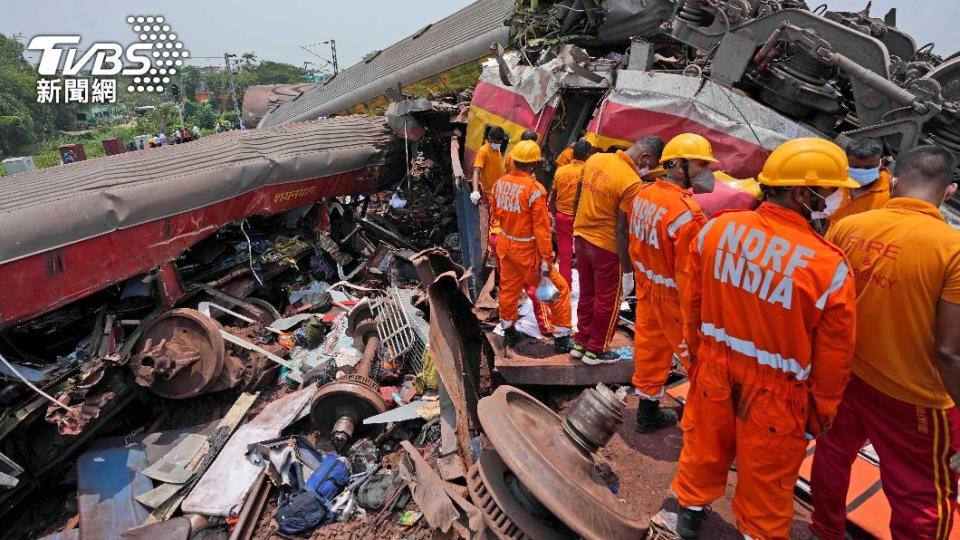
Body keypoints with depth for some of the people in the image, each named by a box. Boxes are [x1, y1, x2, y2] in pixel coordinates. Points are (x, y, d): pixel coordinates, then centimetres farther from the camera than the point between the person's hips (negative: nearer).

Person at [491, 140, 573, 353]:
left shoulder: (500, 183, -3)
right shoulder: (535, 189, -23)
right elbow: (541, 228, -22)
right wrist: (546, 258, -17)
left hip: (505, 244, 7)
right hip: (527, 249, -7)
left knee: (509, 287, 21)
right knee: (559, 288, 7)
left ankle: (509, 331, 36)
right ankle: (561, 337, 13)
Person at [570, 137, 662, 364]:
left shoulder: (594, 159, -2)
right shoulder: (632, 182, -23)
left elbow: (577, 198, 9)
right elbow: (621, 229, -20)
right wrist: (626, 262, -10)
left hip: (581, 237, 7)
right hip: (606, 246, -7)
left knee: (586, 293, 20)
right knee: (607, 300, 11)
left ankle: (580, 343, 32)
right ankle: (595, 351, 23)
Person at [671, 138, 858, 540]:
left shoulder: (717, 228, -12)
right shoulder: (829, 266, -22)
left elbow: (692, 303, 1)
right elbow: (832, 359, -10)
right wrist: (820, 415, 7)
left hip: (714, 368, 4)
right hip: (776, 392, -4)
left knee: (705, 447, 25)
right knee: (765, 478, 18)